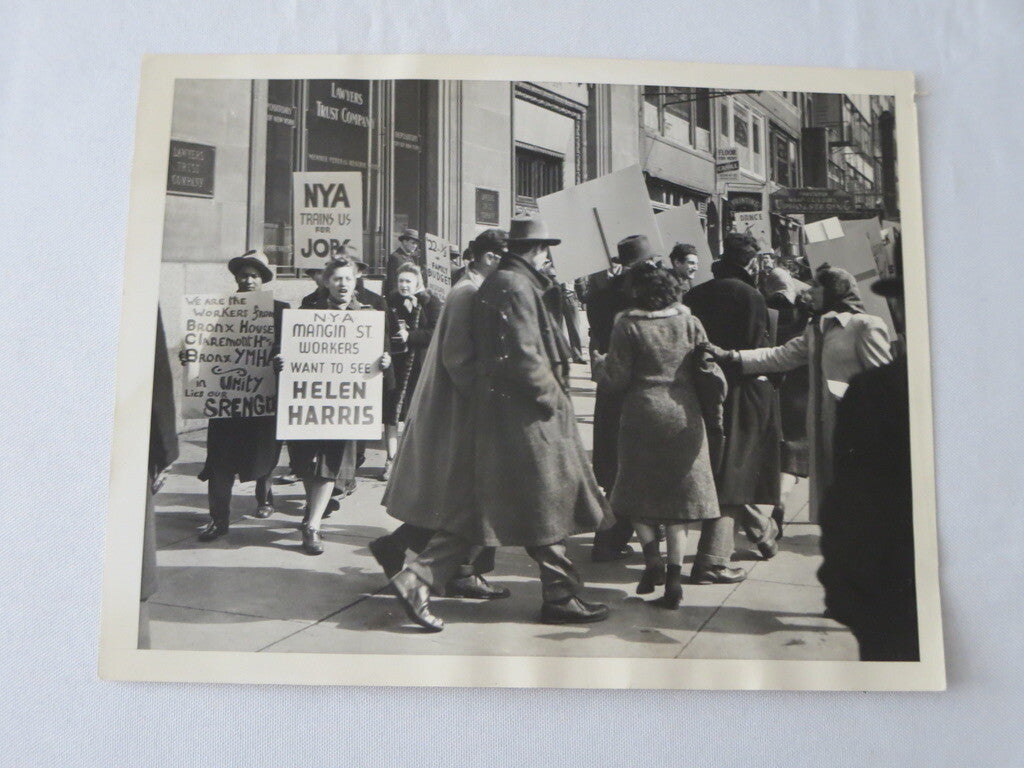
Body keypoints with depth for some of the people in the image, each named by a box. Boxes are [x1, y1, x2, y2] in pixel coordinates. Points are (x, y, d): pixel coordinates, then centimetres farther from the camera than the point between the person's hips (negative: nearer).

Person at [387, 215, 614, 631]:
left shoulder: (496, 283, 17)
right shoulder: (517, 286, -15)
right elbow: (523, 354, -21)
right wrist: (553, 395, -12)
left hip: (497, 407, 10)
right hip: (523, 412, -10)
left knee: (486, 502, 11)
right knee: (547, 502, 3)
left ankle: (418, 578, 9)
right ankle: (561, 596, 16)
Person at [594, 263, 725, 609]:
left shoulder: (627, 325, -6)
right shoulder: (690, 324, 3)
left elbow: (616, 379, -8)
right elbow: (708, 371, 2)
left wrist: (603, 369, 14)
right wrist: (714, 414, 12)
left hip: (642, 415, -3)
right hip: (683, 416, 3)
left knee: (637, 491, 14)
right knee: (678, 497, 7)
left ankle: (652, 560, 1)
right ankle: (674, 577, 3)